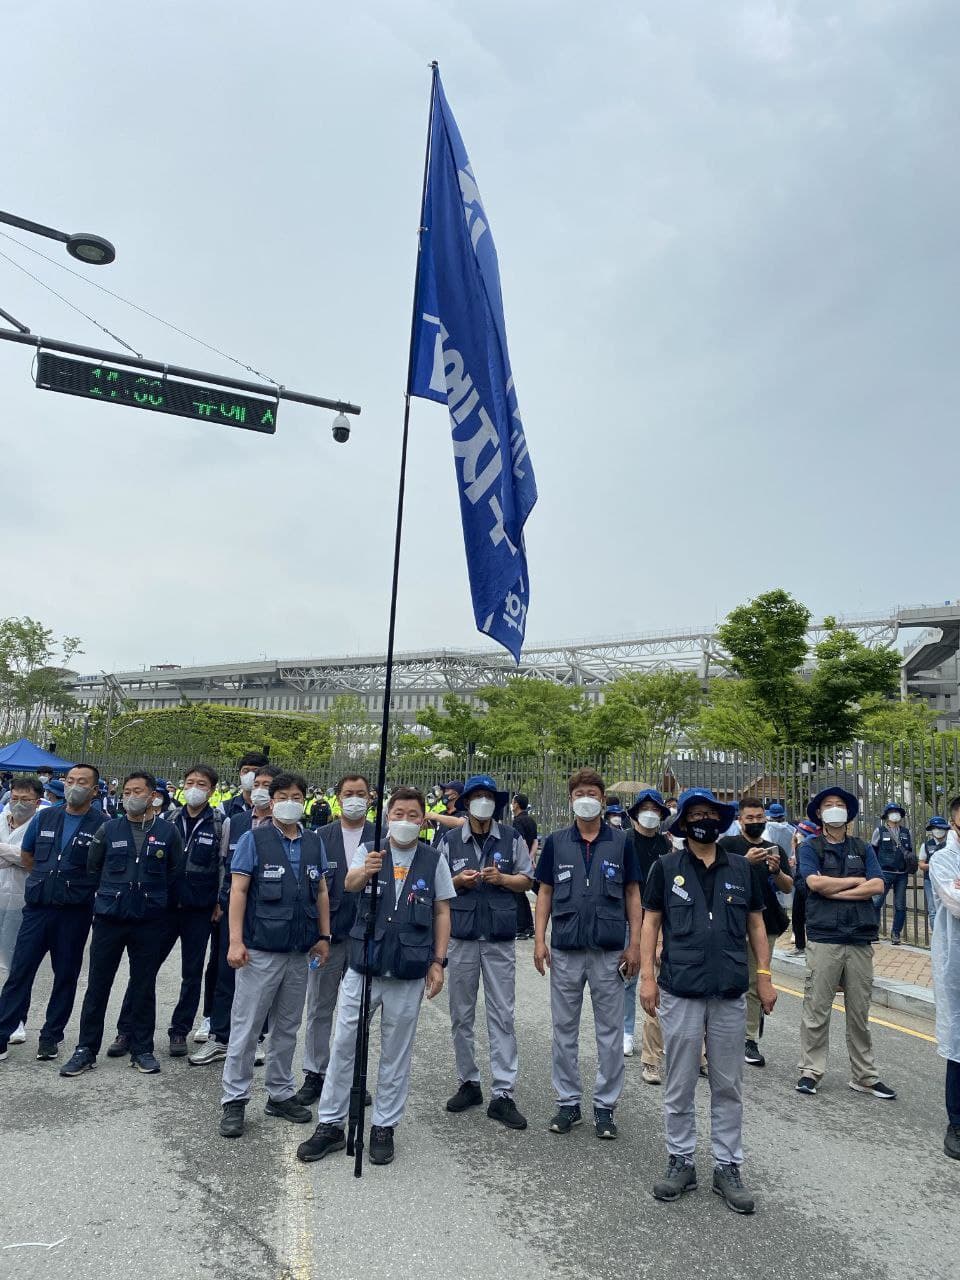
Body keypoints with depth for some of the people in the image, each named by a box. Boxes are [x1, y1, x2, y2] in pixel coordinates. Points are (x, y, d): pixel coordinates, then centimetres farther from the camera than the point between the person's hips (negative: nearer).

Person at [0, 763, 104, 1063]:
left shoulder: (102, 825, -6)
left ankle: (50, 1037, 23)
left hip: (75, 913, -2)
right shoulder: (44, 817, 5)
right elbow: (26, 856, 18)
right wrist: (50, 878, 11)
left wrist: (77, 885, 2)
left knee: (66, 976, 8)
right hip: (37, 907, 2)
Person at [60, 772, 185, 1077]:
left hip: (150, 922, -1)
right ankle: (86, 1050, 20)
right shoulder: (109, 829, 2)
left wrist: (158, 901, 6)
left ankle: (142, 1049, 20)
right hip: (109, 918, 1)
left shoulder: (168, 832, -1)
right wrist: (112, 893, 10)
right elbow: (93, 868, 11)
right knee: (97, 985, 7)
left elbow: (176, 872, 5)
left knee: (144, 986, 8)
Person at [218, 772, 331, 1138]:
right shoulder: (254, 839, -5)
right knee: (246, 1027, 3)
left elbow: (321, 892, 12)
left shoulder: (314, 842, 7)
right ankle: (234, 1100, 17)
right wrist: (235, 941, -14)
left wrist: (323, 936, 8)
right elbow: (238, 891, -8)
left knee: (287, 1027, 15)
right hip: (260, 951, -4)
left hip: (299, 952, 4)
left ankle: (280, 1094, 29)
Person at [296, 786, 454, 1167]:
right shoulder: (370, 851, -2)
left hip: (408, 972, 0)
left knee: (396, 1053, 12)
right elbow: (349, 884, -22)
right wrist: (364, 871, -45)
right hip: (363, 966, 0)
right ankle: (330, 1124, 25)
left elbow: (442, 912, 6)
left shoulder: (433, 860, 0)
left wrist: (438, 961, -1)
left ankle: (384, 1128, 28)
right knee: (343, 1046, 9)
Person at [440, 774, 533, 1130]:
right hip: (461, 937, 1)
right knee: (461, 1016, 10)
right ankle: (468, 1083, 26)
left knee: (502, 1016, 1)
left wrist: (501, 878, -10)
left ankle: (502, 1094, 8)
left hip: (500, 938, -1)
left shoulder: (512, 839, 2)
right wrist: (459, 881, -11)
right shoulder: (450, 841, 4)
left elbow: (526, 880, 8)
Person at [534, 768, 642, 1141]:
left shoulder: (621, 841, 0)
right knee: (564, 1029, 10)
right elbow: (545, 892, 6)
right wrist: (539, 939, -2)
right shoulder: (556, 842, 3)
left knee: (610, 1030, 8)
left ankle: (605, 1105, 22)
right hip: (565, 950, 1)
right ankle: (568, 1102, 25)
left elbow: (632, 893, 3)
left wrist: (634, 944, -2)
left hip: (609, 951, -1)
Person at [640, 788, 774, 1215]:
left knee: (729, 1087, 12)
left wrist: (764, 975, 5)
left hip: (730, 993, 2)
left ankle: (728, 1167, 26)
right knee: (679, 1086, 10)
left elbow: (756, 924, 11)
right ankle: (680, 1162, 26)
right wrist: (647, 976, -6)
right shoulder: (666, 867, -1)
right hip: (680, 992, -2)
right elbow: (651, 922, 0)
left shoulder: (741, 868, 5)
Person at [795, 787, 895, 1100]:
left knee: (859, 1012, 11)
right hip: (823, 938, -3)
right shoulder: (809, 848, 4)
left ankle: (865, 1076, 21)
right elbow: (815, 882, -12)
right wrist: (856, 881, -3)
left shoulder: (863, 849, 13)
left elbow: (877, 886, -1)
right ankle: (810, 1071, 12)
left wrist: (835, 891, -8)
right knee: (816, 1010, 1)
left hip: (860, 939, 3)